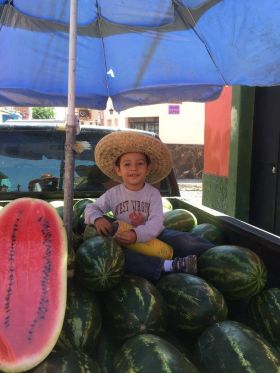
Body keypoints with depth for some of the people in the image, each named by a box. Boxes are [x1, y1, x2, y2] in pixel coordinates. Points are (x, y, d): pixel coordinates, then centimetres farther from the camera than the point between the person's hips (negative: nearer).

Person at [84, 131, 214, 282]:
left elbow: (156, 222, -17)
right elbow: (91, 208, 9)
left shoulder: (153, 193, -5)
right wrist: (97, 218, -17)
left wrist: (137, 234, -37)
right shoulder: (113, 194, 1)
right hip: (127, 242, 0)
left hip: (152, 235, 0)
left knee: (184, 240, -26)